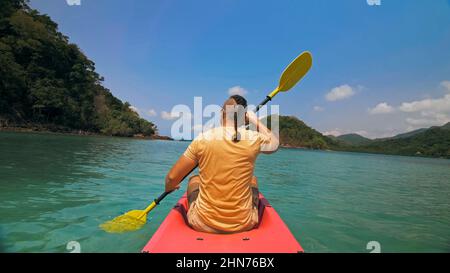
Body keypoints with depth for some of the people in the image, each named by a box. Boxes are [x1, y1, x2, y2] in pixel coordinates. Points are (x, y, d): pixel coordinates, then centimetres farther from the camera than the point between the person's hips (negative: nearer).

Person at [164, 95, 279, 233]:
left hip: (203, 225, 0)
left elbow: (172, 179, -5)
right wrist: (256, 121, 21)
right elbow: (274, 143, 13)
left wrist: (169, 187, 17)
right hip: (243, 225, 1)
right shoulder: (254, 139, -12)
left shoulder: (203, 138, -12)